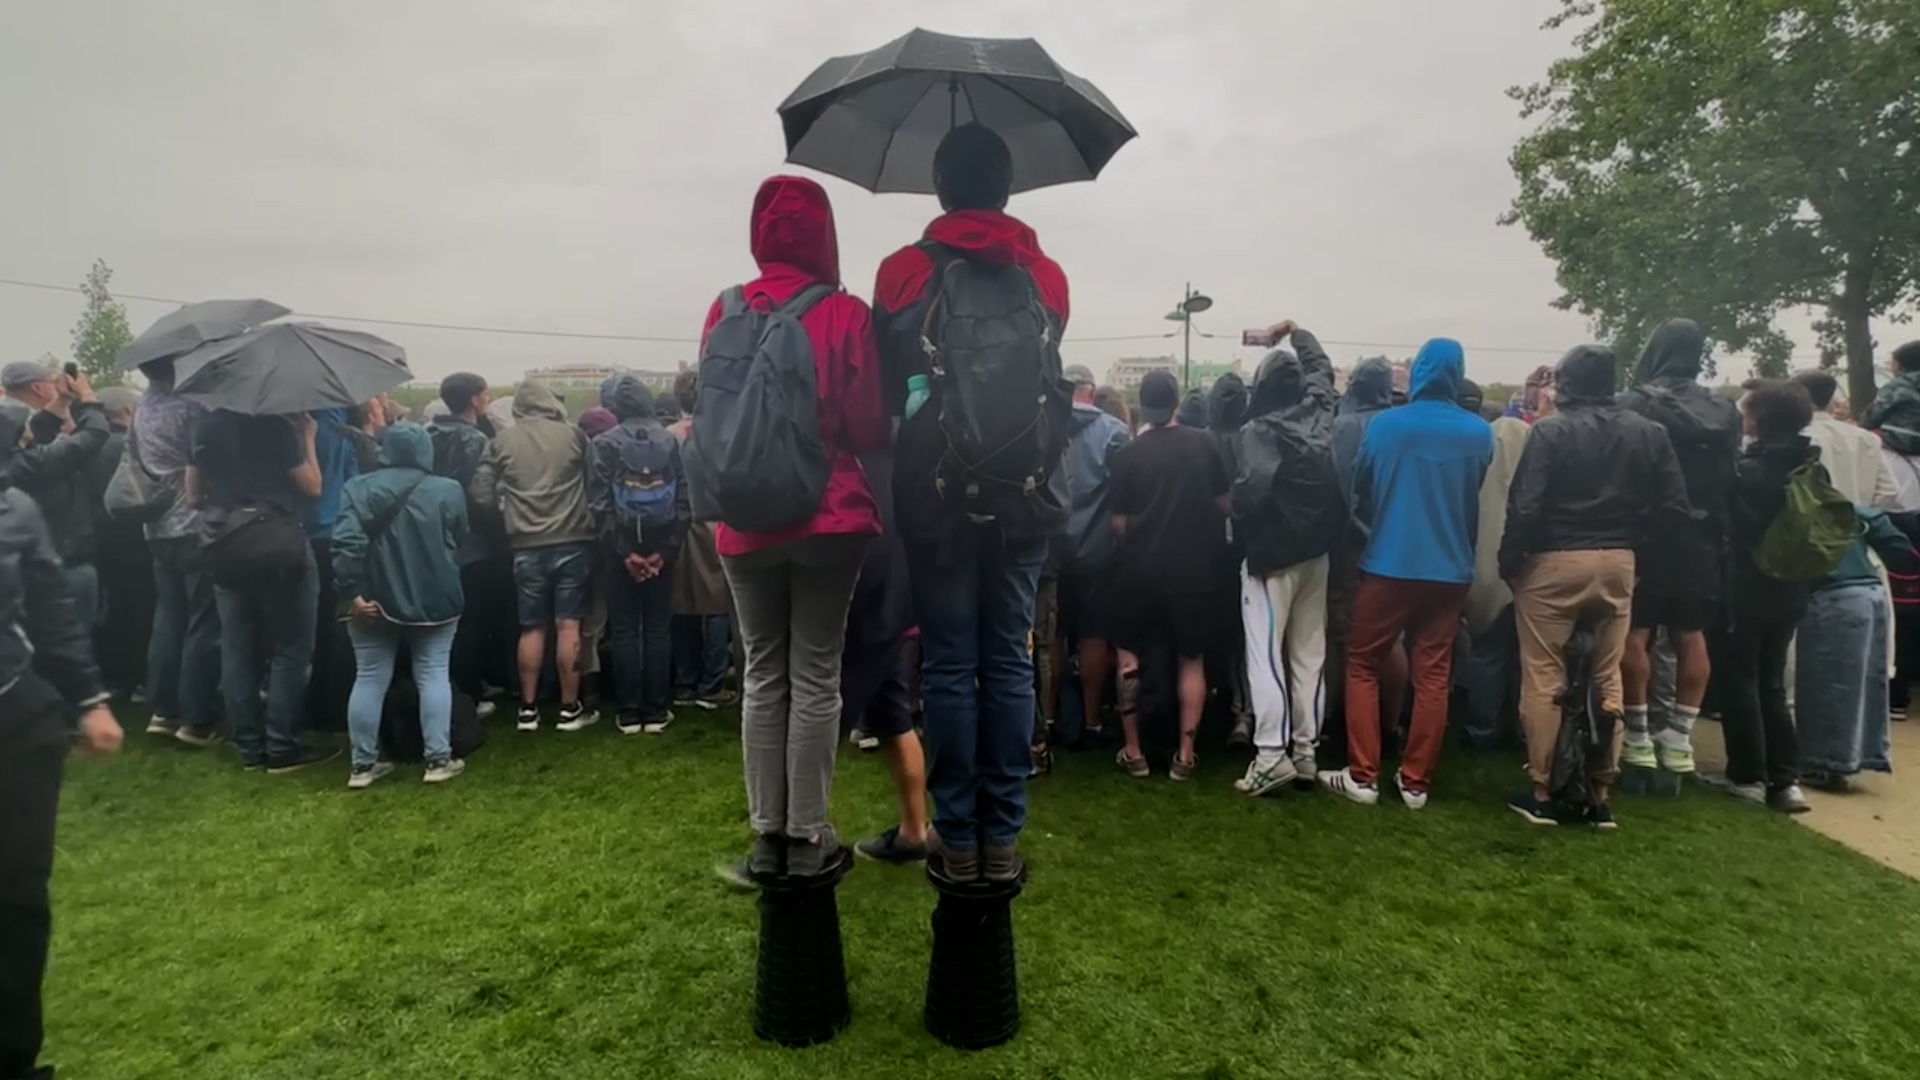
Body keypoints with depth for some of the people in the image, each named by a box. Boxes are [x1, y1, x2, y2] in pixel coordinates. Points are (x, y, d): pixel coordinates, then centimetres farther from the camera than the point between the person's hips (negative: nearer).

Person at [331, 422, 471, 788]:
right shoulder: (448, 491, -2)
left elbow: (346, 542, -12)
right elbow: (459, 540, 7)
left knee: (369, 679, 8)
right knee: (434, 675, 4)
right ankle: (438, 760, 3)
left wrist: (353, 593, -10)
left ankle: (363, 764, 13)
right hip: (434, 601, -1)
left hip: (376, 600, 1)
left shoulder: (359, 488, -2)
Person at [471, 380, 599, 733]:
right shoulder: (573, 434, 0)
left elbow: (480, 493, 2)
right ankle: (570, 708, 7)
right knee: (569, 625, 2)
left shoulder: (502, 441, 3)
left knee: (532, 628, 10)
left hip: (527, 546, 2)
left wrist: (509, 514, 17)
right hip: (572, 541, -1)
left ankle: (528, 708, 15)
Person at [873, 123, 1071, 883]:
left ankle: (959, 839, 11)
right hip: (1024, 497, 2)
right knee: (1009, 663, 8)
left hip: (938, 497, -2)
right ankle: (1003, 836, 14)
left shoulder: (903, 272, -2)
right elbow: (1047, 381, 12)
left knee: (948, 667, 5)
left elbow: (883, 388, 4)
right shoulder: (1046, 277, 5)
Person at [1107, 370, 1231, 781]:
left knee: (1129, 656, 14)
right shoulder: (1202, 444, -4)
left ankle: (1133, 752, 14)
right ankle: (1185, 755, 12)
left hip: (1142, 569, -1)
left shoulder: (1128, 454, -6)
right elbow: (1225, 504, 4)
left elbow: (1119, 522, -3)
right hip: (1193, 567, 1)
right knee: (1192, 660, 12)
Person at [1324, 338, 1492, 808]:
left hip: (1388, 564, -2)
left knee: (1362, 665, 9)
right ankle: (1415, 781, 15)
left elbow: (1358, 491, 3)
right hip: (1450, 568, 2)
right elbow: (1477, 500, 10)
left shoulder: (1385, 424, -9)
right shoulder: (1480, 433, -3)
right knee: (1433, 675, 9)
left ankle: (1362, 776, 8)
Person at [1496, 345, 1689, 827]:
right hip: (1618, 563, 5)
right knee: (1608, 677, 14)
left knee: (1544, 678, 3)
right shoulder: (1648, 432, 4)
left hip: (1553, 562, -5)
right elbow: (1674, 507, 3)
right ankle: (1601, 793, 20)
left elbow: (1525, 506, -15)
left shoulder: (1550, 430, -10)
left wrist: (1509, 561, -4)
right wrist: (1632, 540, 14)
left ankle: (1541, 792, 8)